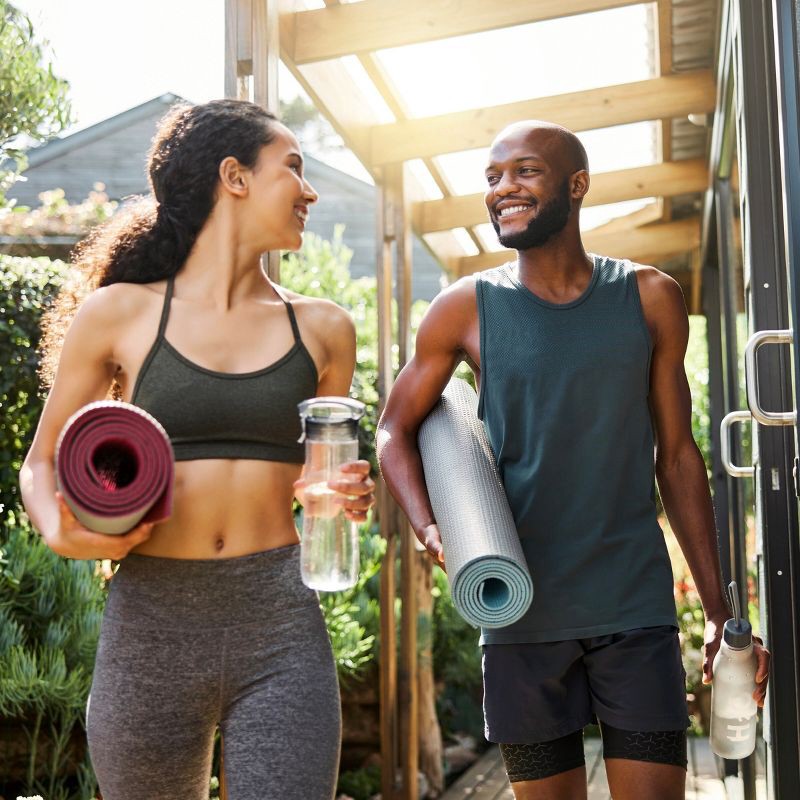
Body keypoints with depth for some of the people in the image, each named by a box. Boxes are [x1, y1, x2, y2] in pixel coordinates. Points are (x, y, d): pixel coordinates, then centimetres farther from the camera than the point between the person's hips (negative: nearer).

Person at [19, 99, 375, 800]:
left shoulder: (322, 329, 9)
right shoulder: (120, 313, 2)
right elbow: (43, 463, 10)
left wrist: (348, 498, -1)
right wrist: (63, 535, -10)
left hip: (281, 628, 1)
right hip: (149, 624, -1)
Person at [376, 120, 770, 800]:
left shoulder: (649, 299, 4)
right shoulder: (468, 307, 0)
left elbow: (678, 456, 8)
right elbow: (396, 430, 9)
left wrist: (720, 609, 6)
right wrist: (429, 527, -12)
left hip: (637, 608, 1)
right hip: (521, 614, 0)